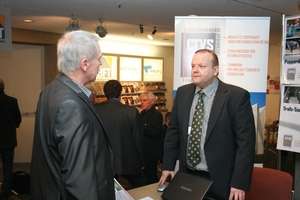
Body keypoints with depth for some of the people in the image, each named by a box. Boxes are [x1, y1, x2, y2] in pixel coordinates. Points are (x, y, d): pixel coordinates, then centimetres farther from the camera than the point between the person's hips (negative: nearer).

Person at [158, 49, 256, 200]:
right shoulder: (183, 93, 3)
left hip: (220, 180, -4)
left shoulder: (237, 96, -12)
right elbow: (173, 131, 8)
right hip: (187, 175, 4)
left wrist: (239, 183, -15)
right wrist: (168, 166, 6)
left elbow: (246, 142, -13)